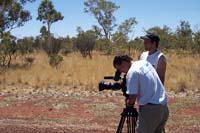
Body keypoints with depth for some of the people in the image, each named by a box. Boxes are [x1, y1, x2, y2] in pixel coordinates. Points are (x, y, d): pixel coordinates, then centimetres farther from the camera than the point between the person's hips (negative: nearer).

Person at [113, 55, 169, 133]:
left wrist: (128, 103, 9)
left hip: (150, 109, -9)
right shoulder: (145, 62, 15)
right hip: (164, 107, 9)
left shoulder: (132, 72, -10)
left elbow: (132, 98, -13)